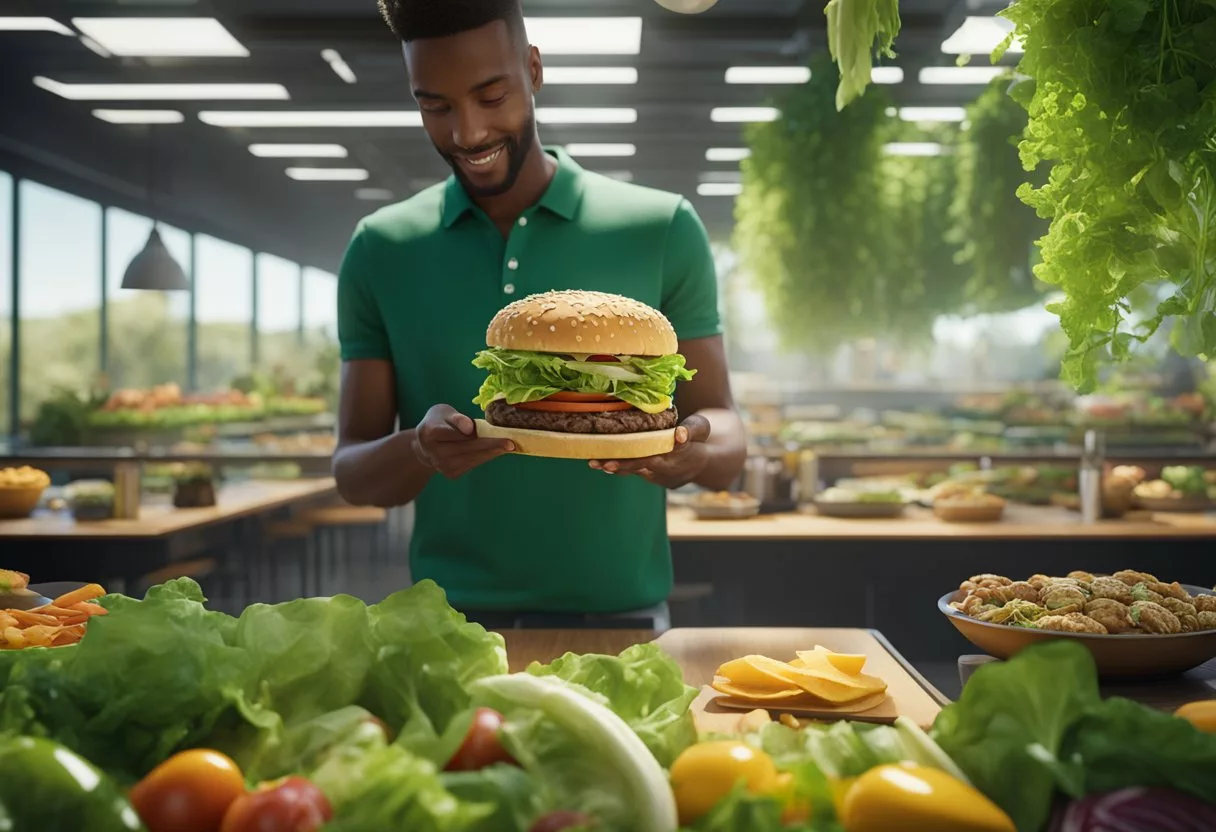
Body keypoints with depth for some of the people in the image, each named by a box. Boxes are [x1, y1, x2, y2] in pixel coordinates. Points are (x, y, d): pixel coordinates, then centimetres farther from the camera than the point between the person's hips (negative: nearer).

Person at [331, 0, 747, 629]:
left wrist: (694, 450, -23)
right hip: (451, 620, 2)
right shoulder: (379, 251, 1)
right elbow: (352, 473, 2)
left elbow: (727, 444, 0)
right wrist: (421, 451, -20)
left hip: (620, 613, -1)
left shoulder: (662, 230, -3)